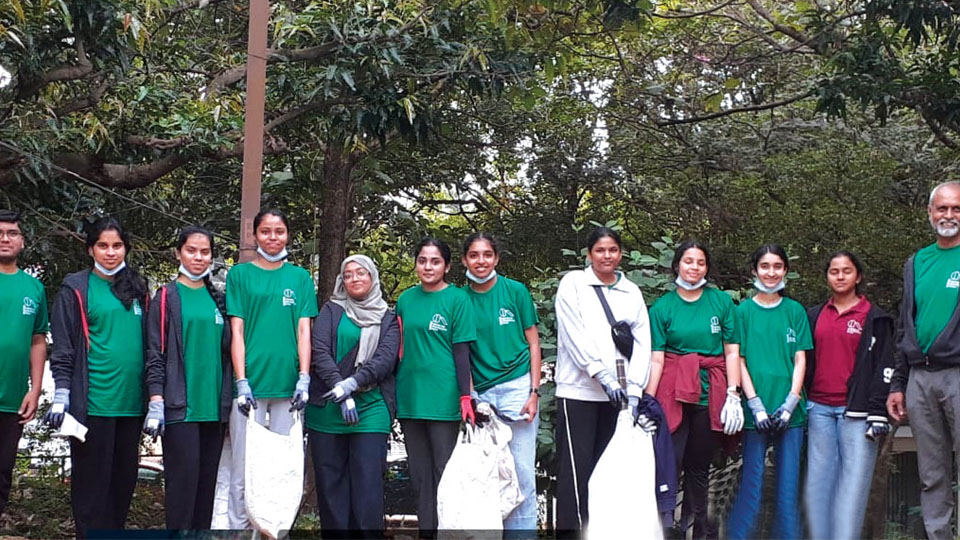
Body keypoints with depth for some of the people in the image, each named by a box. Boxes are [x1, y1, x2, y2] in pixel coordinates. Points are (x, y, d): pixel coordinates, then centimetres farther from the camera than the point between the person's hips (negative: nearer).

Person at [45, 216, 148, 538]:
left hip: (131, 401, 5)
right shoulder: (76, 289, -1)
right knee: (92, 478, -1)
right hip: (93, 401, -5)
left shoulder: (137, 289, 14)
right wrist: (61, 394, -11)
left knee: (124, 476, 10)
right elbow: (63, 346, -4)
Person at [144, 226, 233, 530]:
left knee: (207, 480, 5)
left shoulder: (218, 299, 15)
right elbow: (155, 354, -3)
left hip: (214, 406, 5)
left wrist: (232, 395, 15)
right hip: (180, 405, -5)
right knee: (183, 477, -9)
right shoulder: (166, 298, 1)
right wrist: (155, 401, -12)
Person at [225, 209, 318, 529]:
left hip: (287, 384, 2)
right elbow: (236, 331, 0)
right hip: (252, 383, -2)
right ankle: (239, 526, 6)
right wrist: (242, 383, -9)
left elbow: (303, 330, 6)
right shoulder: (240, 274, 5)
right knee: (244, 467, -2)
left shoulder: (300, 278, 11)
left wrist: (304, 379, -4)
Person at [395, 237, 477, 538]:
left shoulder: (457, 299, -3)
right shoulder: (406, 299, 10)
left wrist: (465, 396, -11)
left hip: (443, 399, -5)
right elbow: (397, 349, 16)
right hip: (409, 398, 5)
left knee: (444, 472, 0)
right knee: (420, 473, 11)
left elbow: (462, 351, -6)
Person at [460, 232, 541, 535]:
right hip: (480, 393, 2)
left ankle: (522, 532, 5)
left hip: (517, 386, -2)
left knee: (521, 472, -3)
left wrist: (534, 392, -4)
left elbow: (533, 343, 4)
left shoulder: (515, 291, 2)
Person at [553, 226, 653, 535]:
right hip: (578, 390, -4)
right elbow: (575, 336, -7)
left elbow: (642, 344, 7)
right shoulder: (573, 283, 3)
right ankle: (571, 529, -6)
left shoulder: (631, 292, 14)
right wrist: (603, 375, -15)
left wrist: (634, 390, -4)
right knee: (576, 467, -7)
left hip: (617, 394, 4)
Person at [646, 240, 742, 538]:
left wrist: (733, 395, -4)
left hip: (710, 395, 1)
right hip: (673, 394, -1)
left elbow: (732, 352, 3)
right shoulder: (662, 307, 3)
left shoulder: (722, 301, 5)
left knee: (699, 466, 9)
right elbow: (657, 359, -1)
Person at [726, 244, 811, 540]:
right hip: (755, 412, -2)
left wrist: (790, 404, -6)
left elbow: (800, 360, 6)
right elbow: (739, 361, 1)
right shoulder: (744, 311, 5)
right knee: (751, 484, -2)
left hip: (790, 412, 2)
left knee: (788, 484, 4)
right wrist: (756, 406, -9)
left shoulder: (795, 311, 10)